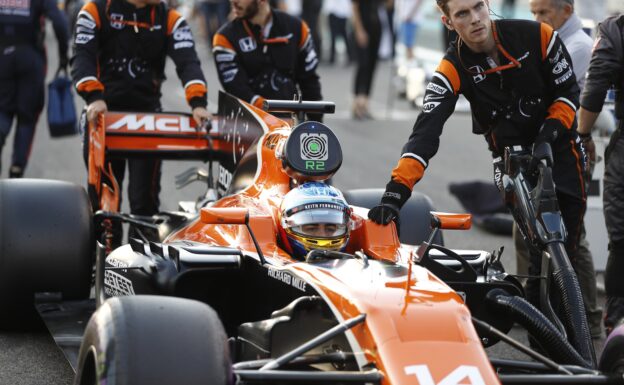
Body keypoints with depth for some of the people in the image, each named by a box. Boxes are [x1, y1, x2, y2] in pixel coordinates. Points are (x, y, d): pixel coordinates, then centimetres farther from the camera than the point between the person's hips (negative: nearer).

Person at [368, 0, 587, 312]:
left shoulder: (537, 36, -17)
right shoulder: (453, 69, -18)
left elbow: (567, 91, -5)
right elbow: (426, 130, -28)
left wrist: (552, 129, -23)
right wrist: (396, 190, -39)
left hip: (558, 145, 1)